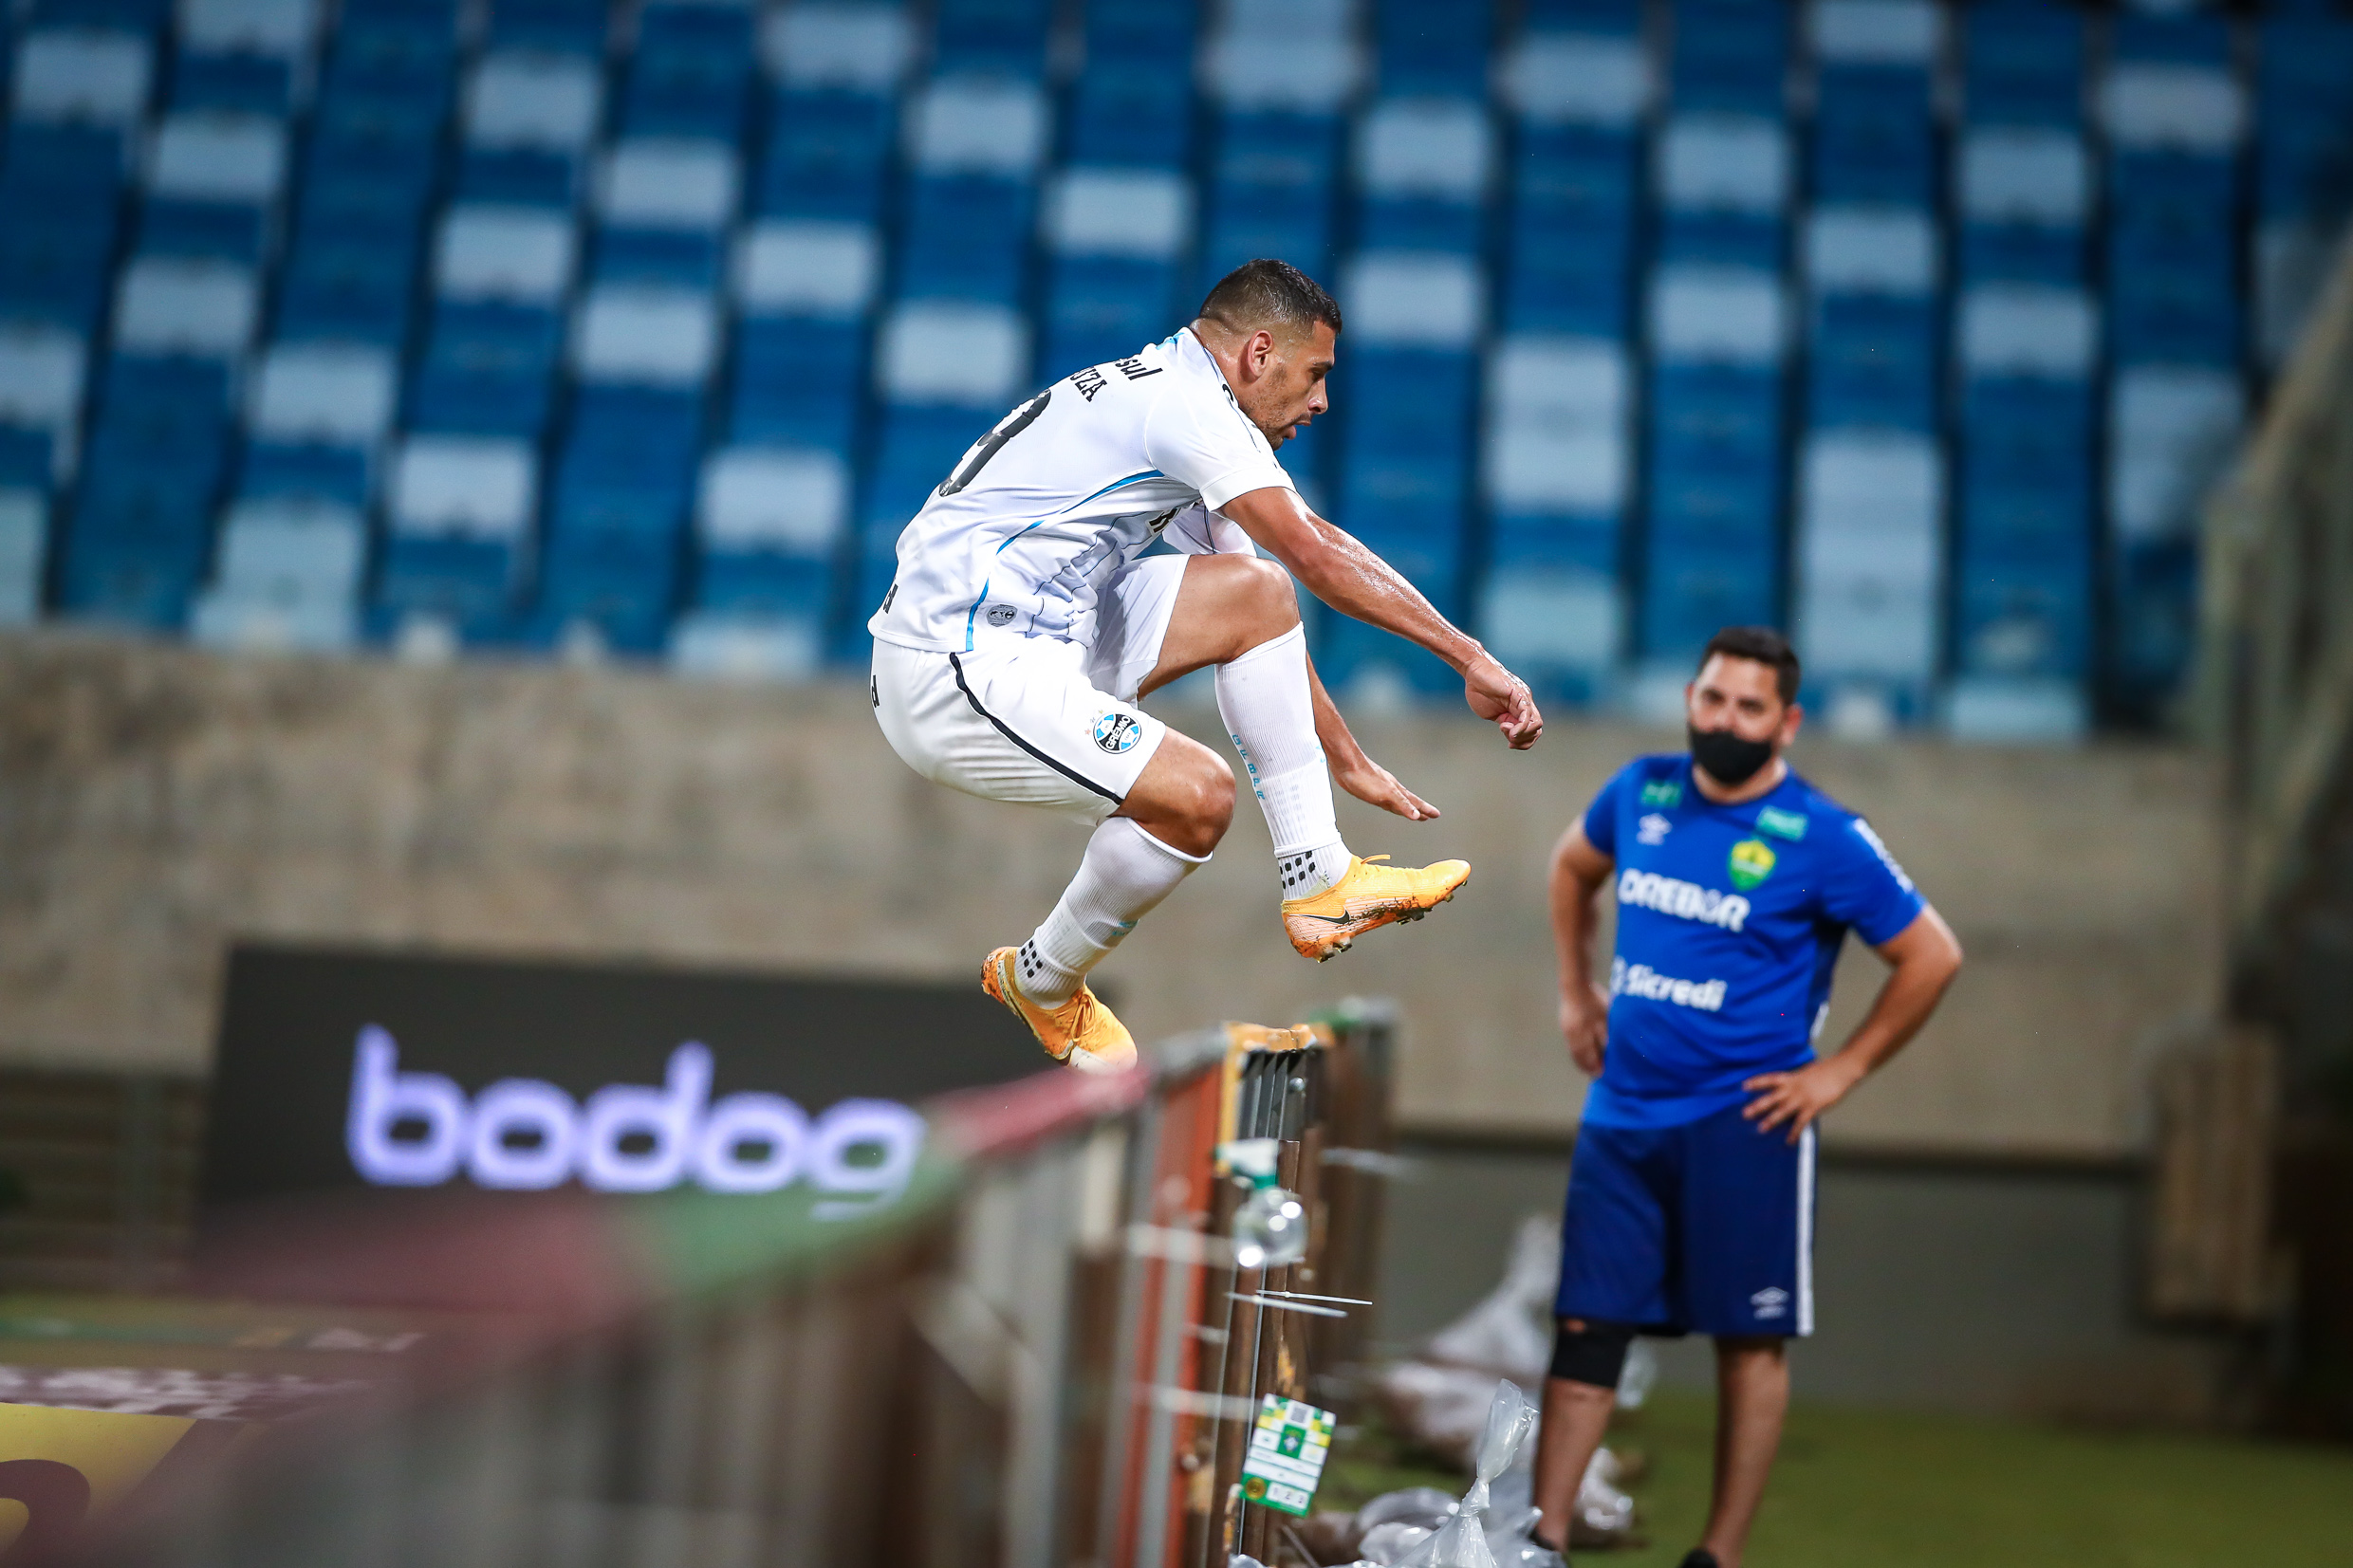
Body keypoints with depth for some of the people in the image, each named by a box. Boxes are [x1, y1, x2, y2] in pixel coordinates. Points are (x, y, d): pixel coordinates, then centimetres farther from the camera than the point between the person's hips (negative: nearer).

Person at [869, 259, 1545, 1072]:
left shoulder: (1174, 407, 18)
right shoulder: (1183, 395, -13)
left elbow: (1266, 618, 24)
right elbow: (1318, 557, -17)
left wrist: (1348, 761, 25)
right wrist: (1473, 659, -12)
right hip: (952, 672, -10)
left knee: (1254, 593, 5)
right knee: (1197, 794, -22)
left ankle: (1317, 882, 3)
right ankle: (1043, 982, 4)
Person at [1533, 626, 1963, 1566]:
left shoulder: (1824, 840, -9)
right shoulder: (1641, 793, 5)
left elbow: (1931, 957, -5)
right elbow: (1573, 867, 27)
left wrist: (1841, 1073, -6)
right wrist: (1576, 991, 19)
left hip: (1743, 1126, -4)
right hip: (1621, 1113, 4)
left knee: (1751, 1342, 3)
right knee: (1586, 1328, 3)